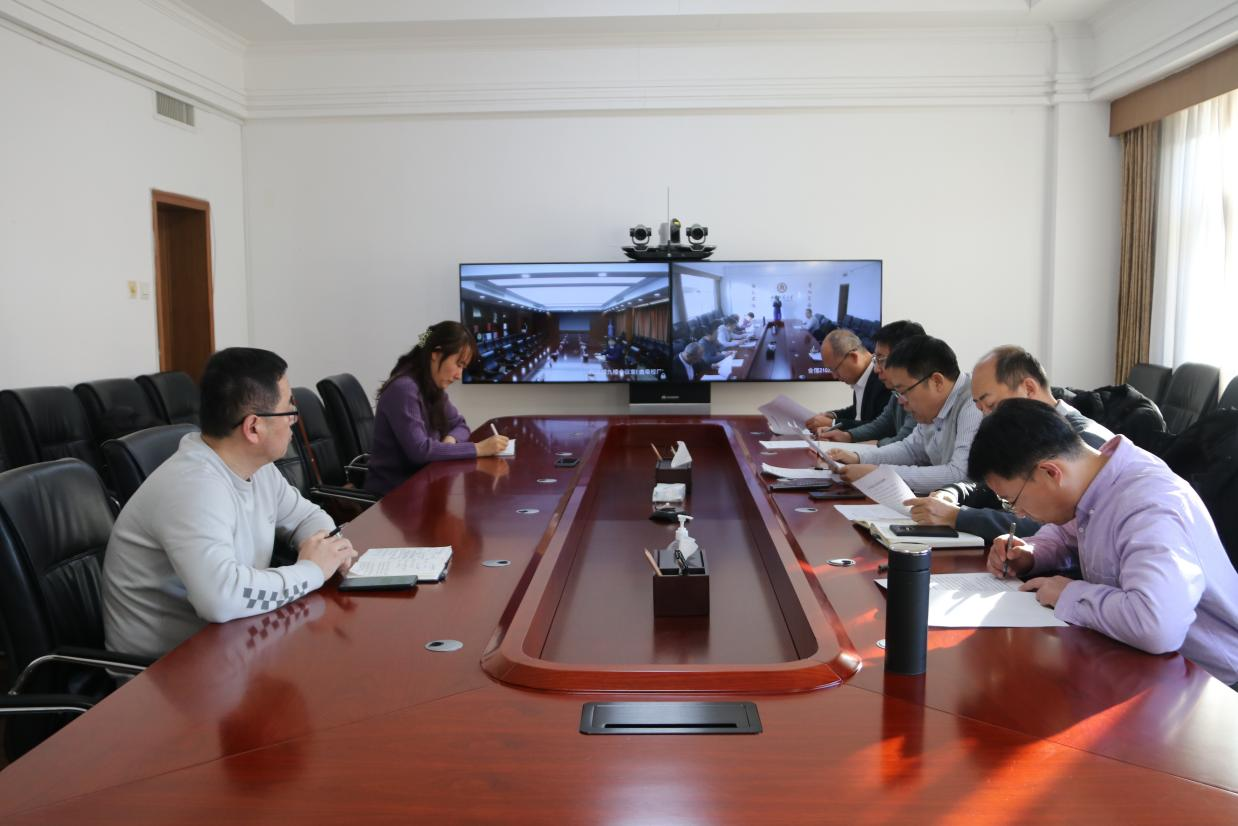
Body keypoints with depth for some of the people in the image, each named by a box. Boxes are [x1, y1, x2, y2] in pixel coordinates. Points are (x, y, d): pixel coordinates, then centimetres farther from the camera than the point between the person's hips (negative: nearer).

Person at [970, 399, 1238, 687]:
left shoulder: (1149, 507, -29)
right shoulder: (1092, 480, -3)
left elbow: (1157, 625, -44)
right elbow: (1067, 532, 20)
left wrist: (1069, 595, -27)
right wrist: (1030, 555, -1)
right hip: (1134, 660, 7)